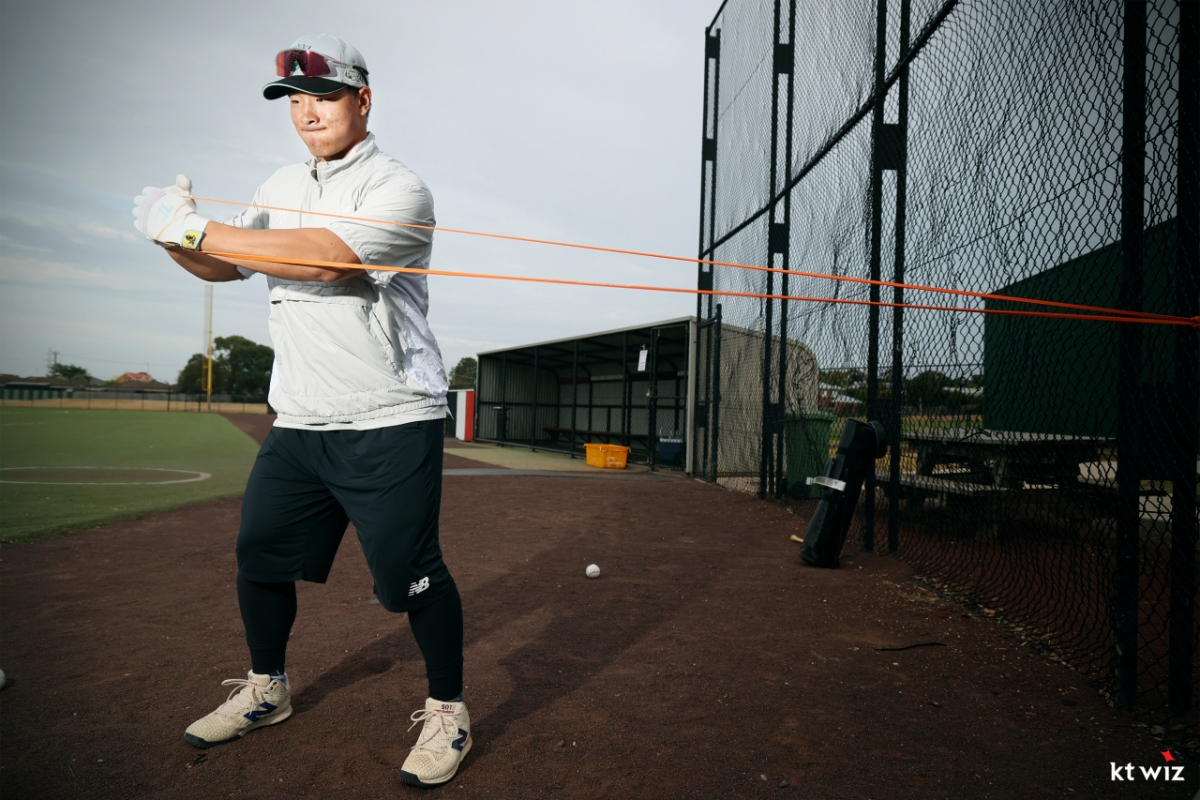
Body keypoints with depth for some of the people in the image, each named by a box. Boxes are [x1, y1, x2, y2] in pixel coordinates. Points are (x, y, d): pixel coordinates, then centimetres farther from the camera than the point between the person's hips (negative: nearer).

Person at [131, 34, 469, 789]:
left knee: (411, 569, -6)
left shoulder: (398, 187, -10)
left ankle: (448, 711, 15)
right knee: (260, 553, 13)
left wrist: (198, 228, -21)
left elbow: (325, 258, -25)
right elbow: (223, 266, 16)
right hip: (298, 422, 7)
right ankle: (267, 689, 36)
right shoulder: (283, 188, 15)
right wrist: (175, 231, -5)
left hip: (390, 422, -7)